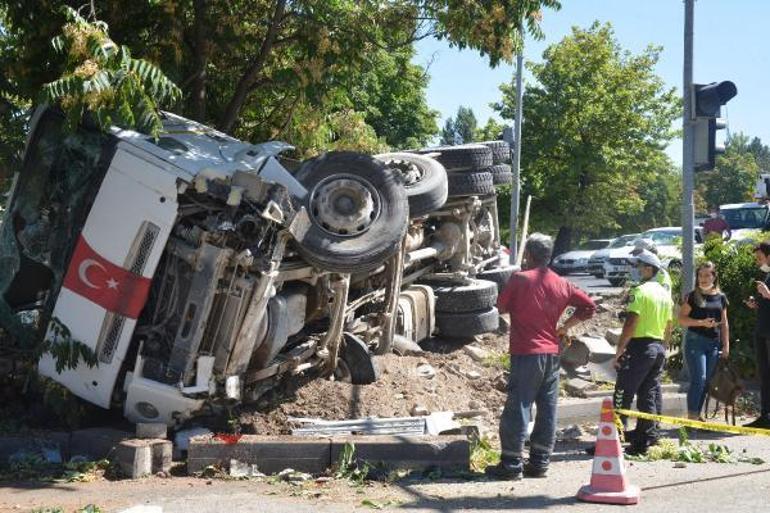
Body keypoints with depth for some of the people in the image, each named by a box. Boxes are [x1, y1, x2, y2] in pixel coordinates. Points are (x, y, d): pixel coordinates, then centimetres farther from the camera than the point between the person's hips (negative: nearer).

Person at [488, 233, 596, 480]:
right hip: (552, 353, 5)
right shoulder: (561, 284, 7)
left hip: (526, 352, -5)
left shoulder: (519, 279, -9)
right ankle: (539, 463, 14)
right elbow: (589, 306, 12)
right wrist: (565, 327, 14)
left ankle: (511, 464, -1)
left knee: (518, 407, -2)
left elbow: (501, 307, 1)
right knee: (547, 409, 9)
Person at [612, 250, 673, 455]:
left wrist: (618, 352, -15)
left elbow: (630, 325, -18)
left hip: (640, 346, -8)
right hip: (659, 348, 8)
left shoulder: (640, 291, -12)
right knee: (648, 396, 12)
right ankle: (644, 440, 13)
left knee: (623, 396, -6)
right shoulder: (665, 294, 14)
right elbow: (668, 328, 18)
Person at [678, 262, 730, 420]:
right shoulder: (693, 296, -2)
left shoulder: (721, 297, 10)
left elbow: (724, 323, 14)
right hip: (695, 341, -5)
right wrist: (702, 322, -17)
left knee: (707, 381, 7)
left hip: (714, 343, 5)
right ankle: (691, 416, -9)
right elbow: (681, 319, -5)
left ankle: (696, 415, 17)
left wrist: (726, 345, 9)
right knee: (699, 378, -13)